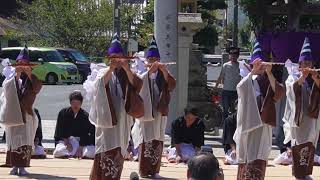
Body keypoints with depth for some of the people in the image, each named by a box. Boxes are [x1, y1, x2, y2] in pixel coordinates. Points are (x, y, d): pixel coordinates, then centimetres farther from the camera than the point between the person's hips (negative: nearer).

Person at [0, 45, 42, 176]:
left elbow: (38, 87, -9)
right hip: (13, 112, 0)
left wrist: (29, 74, -20)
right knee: (13, 139, 0)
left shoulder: (32, 77, 9)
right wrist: (16, 76, -21)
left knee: (25, 140, -5)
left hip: (26, 112, 0)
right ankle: (14, 166, 3)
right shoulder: (11, 75, 7)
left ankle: (22, 166, -5)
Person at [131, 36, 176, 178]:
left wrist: (164, 71, -21)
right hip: (145, 111, -3)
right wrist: (150, 71, -29)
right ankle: (144, 170, -1)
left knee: (157, 142, 4)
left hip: (159, 112, 3)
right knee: (145, 142, -6)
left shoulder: (162, 74, 8)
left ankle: (155, 169, 11)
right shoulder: (143, 73, 2)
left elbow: (172, 85, -8)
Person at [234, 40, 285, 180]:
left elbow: (279, 92, -14)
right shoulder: (249, 79, 9)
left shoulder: (269, 81, 5)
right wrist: (253, 72, -22)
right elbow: (240, 87, -13)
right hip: (247, 122, 2)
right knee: (245, 156, 10)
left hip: (263, 122, -2)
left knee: (258, 157, -10)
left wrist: (269, 73, -19)